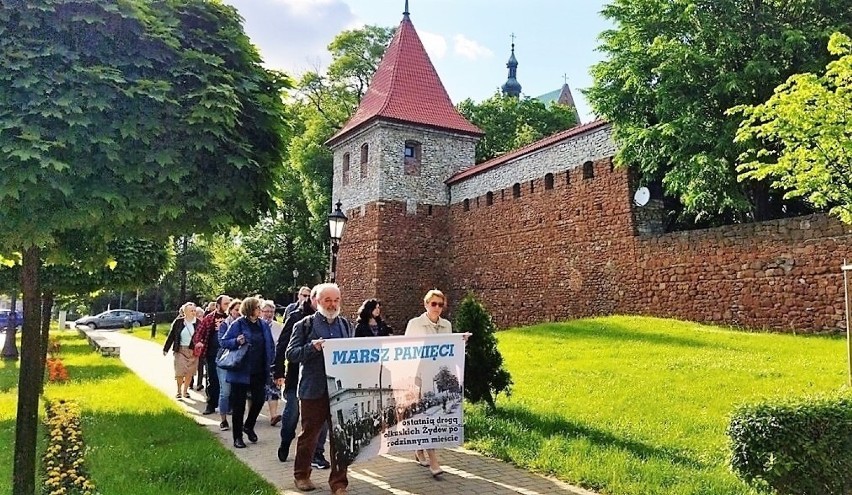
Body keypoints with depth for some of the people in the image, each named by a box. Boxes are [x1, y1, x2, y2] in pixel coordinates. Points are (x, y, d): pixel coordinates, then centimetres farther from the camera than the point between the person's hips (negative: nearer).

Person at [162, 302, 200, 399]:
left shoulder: (198, 322, -4)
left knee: (189, 373, 6)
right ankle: (179, 391, 17)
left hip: (193, 351, 1)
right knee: (180, 372, -2)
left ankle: (185, 391, 23)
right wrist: (165, 349, 4)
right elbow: (171, 335, 1)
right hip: (180, 350, -1)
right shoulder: (178, 322, -5)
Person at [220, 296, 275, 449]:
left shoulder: (264, 325, 5)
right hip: (241, 371, -4)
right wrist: (236, 341, -23)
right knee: (239, 404, 5)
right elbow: (223, 342, -6)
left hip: (259, 372, 4)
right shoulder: (238, 324, -8)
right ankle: (237, 437, 18)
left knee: (259, 400, 7)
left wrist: (269, 362, 4)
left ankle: (249, 426, 34)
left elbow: (270, 345, 12)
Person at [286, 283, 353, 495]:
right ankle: (301, 475, 33)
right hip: (314, 390, -3)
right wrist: (312, 347, -20)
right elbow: (291, 353, -5)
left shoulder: (346, 325, 10)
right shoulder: (305, 325, -1)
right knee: (309, 434, 12)